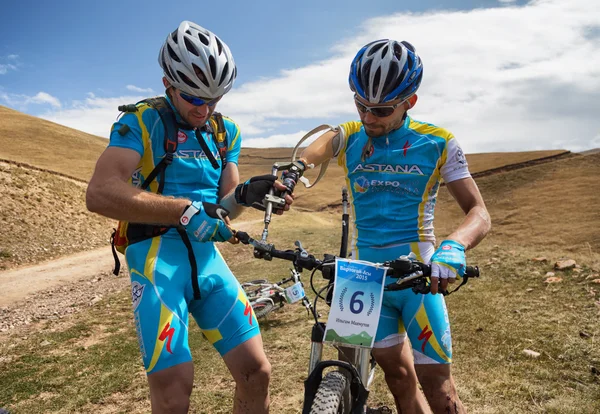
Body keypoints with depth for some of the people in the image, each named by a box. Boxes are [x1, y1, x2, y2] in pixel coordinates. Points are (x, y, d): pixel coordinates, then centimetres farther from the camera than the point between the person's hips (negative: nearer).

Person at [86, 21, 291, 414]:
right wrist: (186, 210, -26)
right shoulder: (142, 122, -4)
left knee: (257, 371, -1)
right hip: (157, 255, -4)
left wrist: (245, 195, -15)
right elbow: (100, 193, -20)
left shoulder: (227, 132, 12)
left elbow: (223, 206, 7)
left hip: (208, 256, 5)